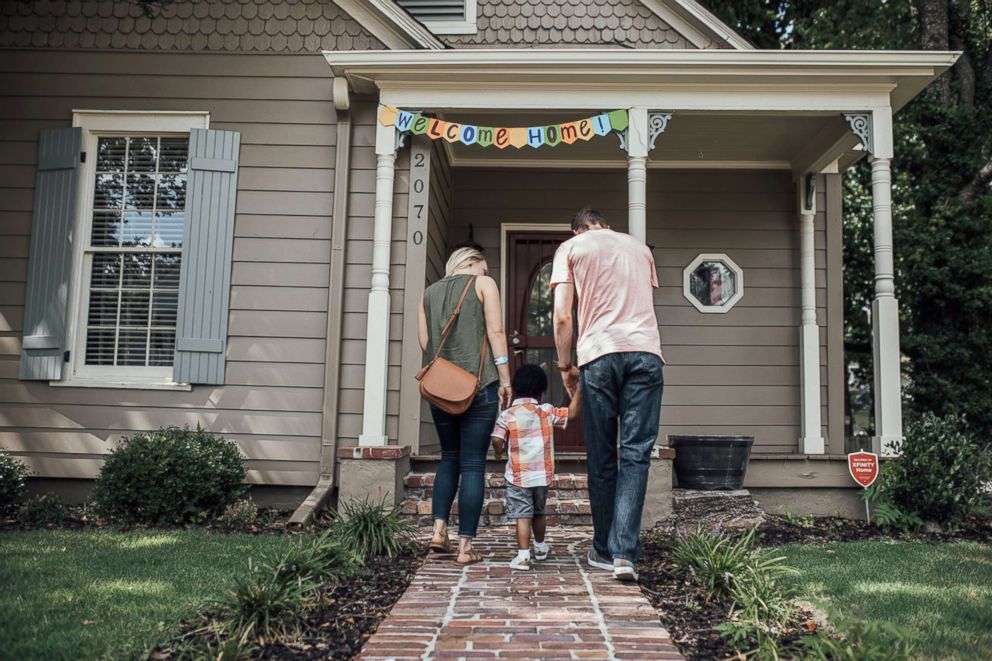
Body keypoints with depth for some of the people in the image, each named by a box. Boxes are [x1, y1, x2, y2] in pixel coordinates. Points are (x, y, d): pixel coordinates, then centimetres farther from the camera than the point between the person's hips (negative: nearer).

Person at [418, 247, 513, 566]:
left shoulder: (430, 292, 16)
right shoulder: (483, 284, 5)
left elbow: (424, 341, 10)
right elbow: (495, 332, -4)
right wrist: (505, 379, -3)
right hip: (479, 384, -4)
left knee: (449, 457, 19)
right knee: (473, 463, 0)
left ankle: (439, 529, 7)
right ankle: (465, 546, 0)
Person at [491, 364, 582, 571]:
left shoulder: (507, 416, -6)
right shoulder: (547, 412, 1)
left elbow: (497, 440, -12)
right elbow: (571, 413, 9)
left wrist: (499, 452, 9)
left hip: (518, 477, -3)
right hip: (542, 475, 3)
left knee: (522, 516, -4)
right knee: (539, 513, 22)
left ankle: (523, 556, -13)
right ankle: (540, 547, 40)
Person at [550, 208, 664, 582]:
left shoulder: (571, 248, 12)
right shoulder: (639, 248, 23)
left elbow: (562, 316, 2)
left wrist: (565, 365, 11)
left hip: (599, 354, -2)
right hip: (646, 353, 2)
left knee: (601, 457, 7)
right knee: (636, 454, -1)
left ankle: (605, 551, 14)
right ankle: (625, 553, -10)